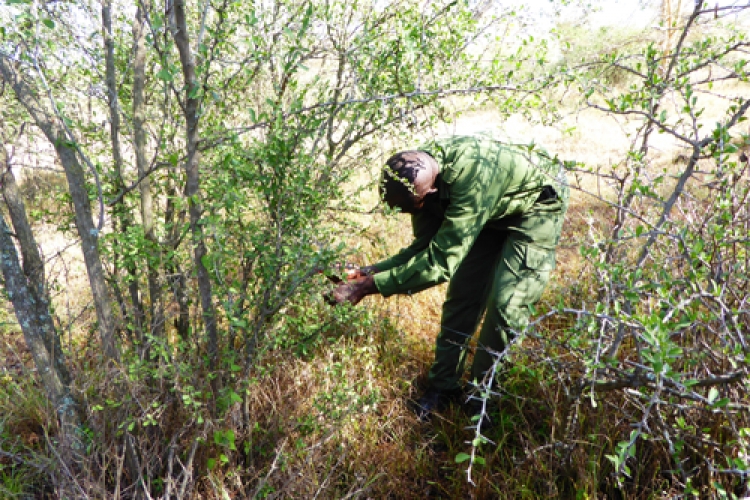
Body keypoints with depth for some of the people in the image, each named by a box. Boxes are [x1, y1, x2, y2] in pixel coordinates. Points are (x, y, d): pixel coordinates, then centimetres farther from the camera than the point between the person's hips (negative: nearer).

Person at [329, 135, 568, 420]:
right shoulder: (418, 174, -20)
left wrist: (369, 286, -40)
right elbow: (425, 248, -10)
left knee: (507, 303, -13)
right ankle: (443, 385, 15)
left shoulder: (472, 176, -44)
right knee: (462, 292, 2)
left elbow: (440, 262, -42)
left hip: (537, 204, -6)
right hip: (494, 212, 7)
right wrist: (373, 270, -22)